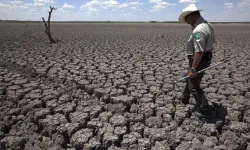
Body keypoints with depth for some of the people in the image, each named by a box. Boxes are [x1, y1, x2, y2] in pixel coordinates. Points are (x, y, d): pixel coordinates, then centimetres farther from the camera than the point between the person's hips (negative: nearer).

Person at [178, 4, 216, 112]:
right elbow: (211, 41, 16)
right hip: (206, 58, 11)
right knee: (189, 79, 25)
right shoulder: (207, 24, 6)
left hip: (199, 61, -11)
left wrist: (193, 69, -25)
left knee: (194, 86, 5)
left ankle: (203, 106, 22)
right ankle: (184, 98, 43)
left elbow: (199, 52, -31)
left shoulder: (198, 30, -28)